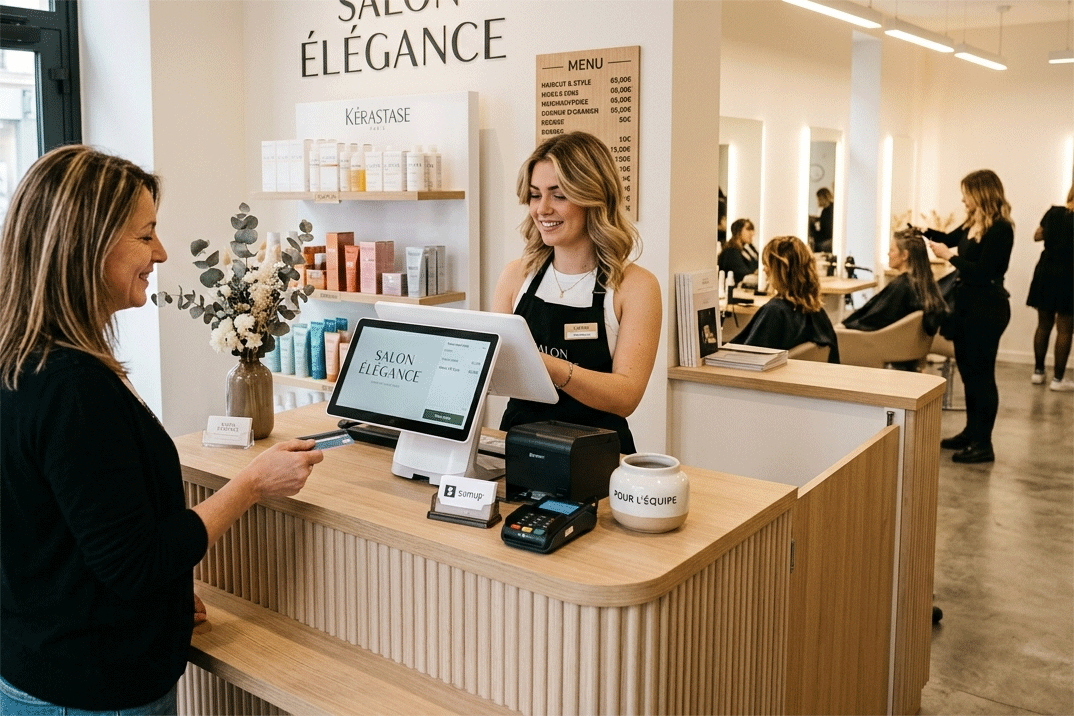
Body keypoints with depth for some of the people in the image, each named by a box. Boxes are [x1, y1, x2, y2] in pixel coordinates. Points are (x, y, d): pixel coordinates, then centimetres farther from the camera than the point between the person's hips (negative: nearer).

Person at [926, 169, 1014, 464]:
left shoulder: (1000, 229, -17)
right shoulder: (972, 224, 7)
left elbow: (982, 272, -23)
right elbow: (950, 239, 28)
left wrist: (950, 256, -17)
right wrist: (922, 230, 17)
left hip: (987, 309, -9)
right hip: (967, 304, 9)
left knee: (981, 374, -2)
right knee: (968, 372, 15)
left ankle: (983, 444, 7)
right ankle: (971, 432, 27)